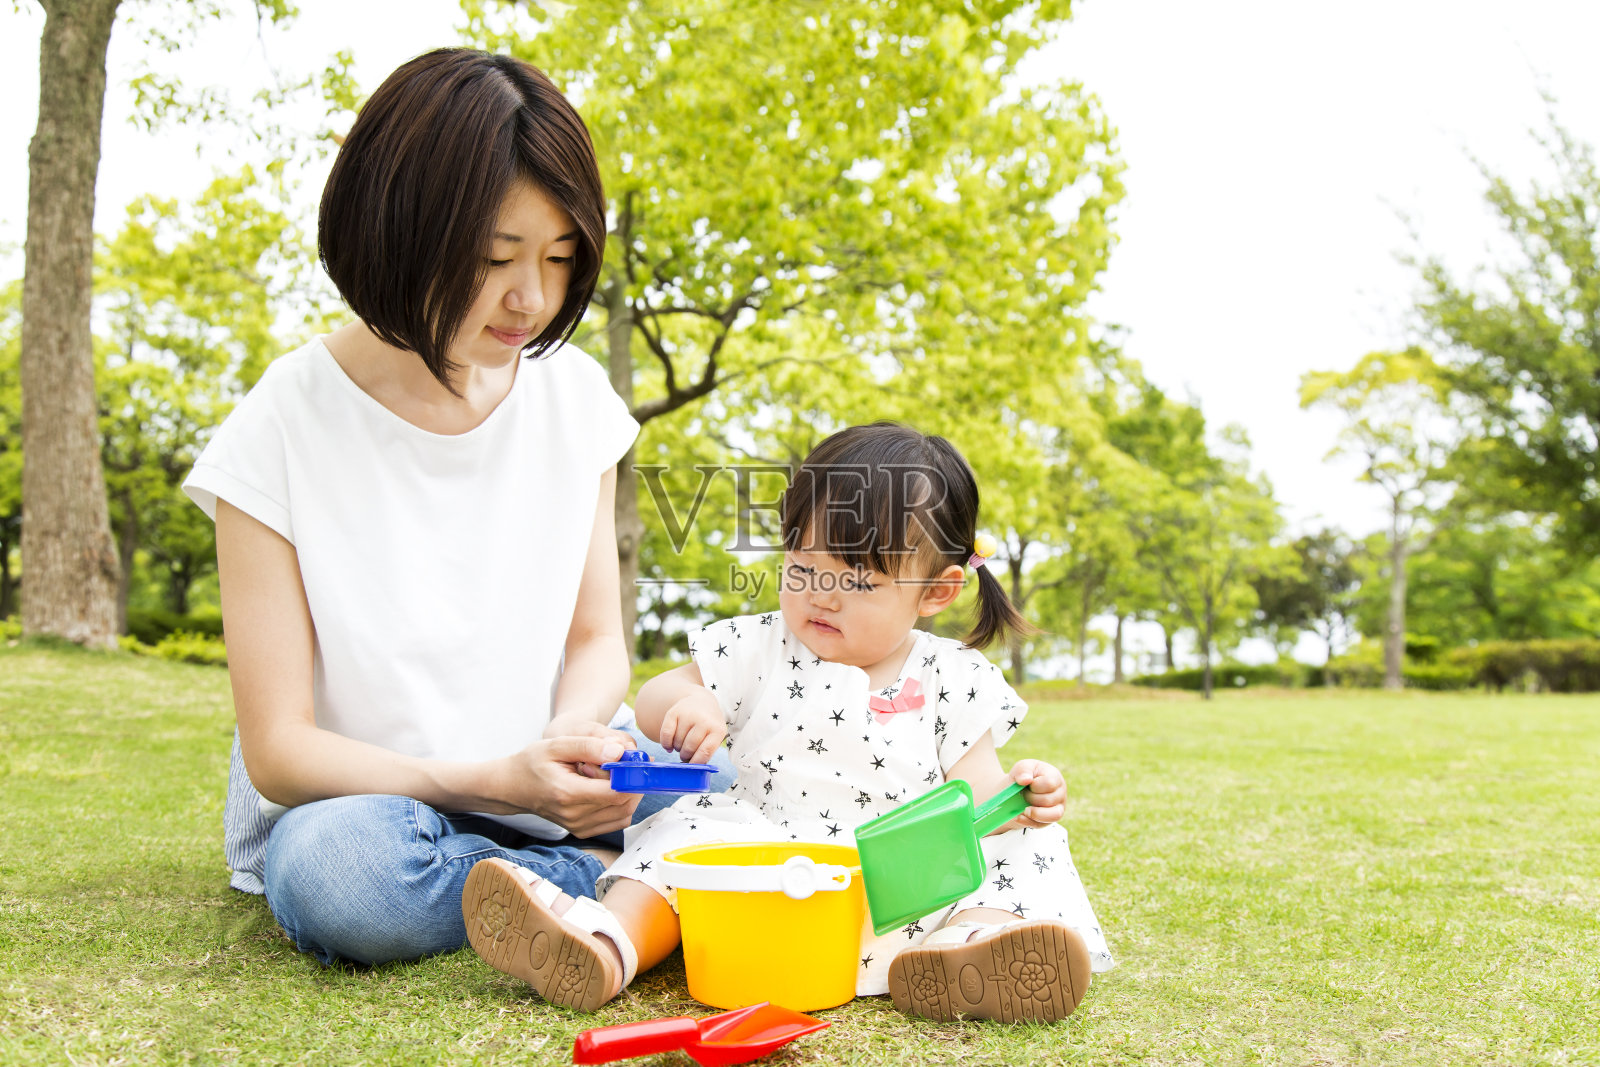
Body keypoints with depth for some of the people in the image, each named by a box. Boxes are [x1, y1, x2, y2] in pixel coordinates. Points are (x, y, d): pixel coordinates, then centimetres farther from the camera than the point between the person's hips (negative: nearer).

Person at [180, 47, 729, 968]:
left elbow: (598, 639, 5)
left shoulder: (573, 394, -1)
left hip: (551, 789, 2)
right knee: (334, 868, -37)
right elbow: (278, 748, -14)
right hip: (356, 799, -2)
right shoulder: (284, 431, -14)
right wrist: (492, 782, -28)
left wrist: (575, 738, -18)